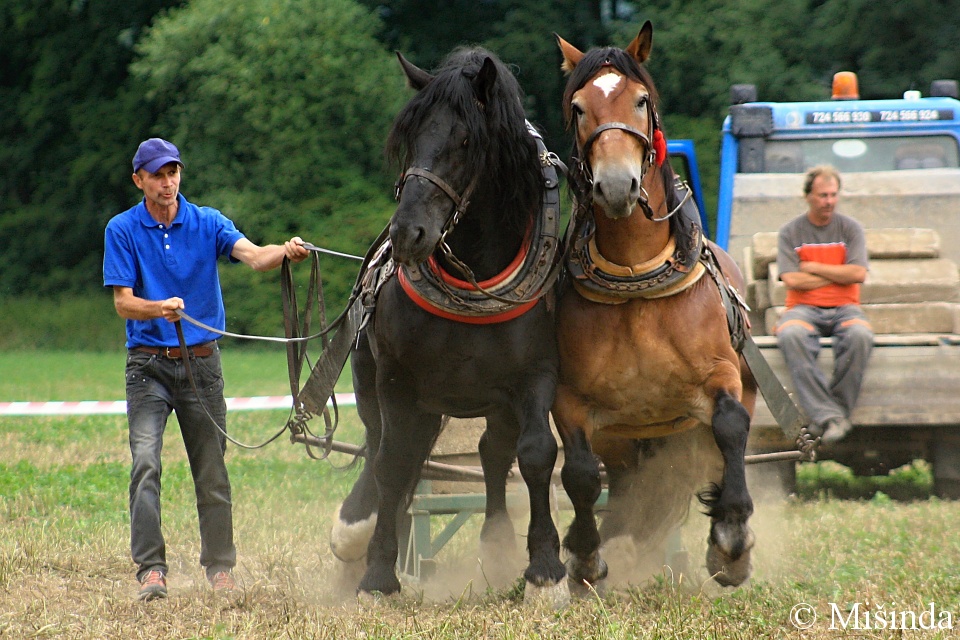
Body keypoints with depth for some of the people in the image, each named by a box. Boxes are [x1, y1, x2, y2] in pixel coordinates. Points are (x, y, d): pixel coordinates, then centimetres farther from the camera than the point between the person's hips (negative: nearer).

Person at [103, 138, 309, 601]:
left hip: (202, 360, 1)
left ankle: (220, 567, 20)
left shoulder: (207, 223, 1)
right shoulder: (122, 230, -1)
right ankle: (150, 569, -18)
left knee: (212, 470, 7)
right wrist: (160, 308, -28)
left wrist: (286, 252, -39)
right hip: (148, 365, -1)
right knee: (145, 462, -16)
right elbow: (123, 302, -6)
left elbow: (252, 255, -16)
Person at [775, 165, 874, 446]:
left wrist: (813, 268, -4)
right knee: (791, 336, -37)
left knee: (860, 335, -36)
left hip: (844, 307, 1)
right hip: (804, 308, -1)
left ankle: (831, 413, -25)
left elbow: (858, 274, -4)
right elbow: (792, 280, -7)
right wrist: (838, 275, -3)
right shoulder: (790, 232, 6)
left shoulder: (850, 228, 9)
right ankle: (829, 415, -38)